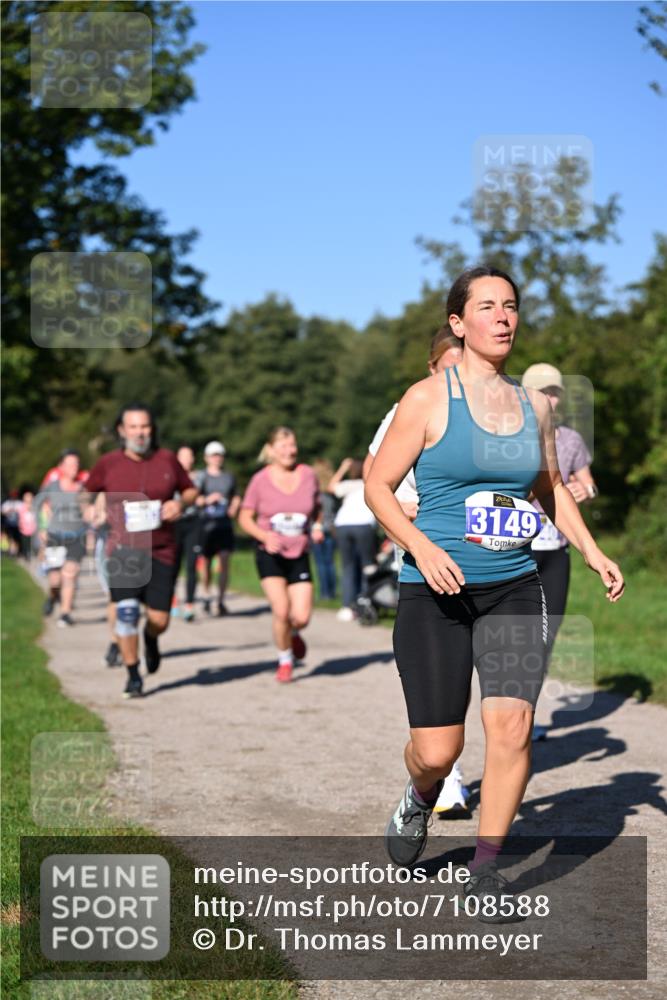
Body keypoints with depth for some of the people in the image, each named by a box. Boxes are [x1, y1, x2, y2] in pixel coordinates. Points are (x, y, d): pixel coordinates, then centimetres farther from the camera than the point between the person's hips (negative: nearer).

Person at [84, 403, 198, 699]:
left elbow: (190, 490, 14)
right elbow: (85, 494, 15)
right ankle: (133, 676, 4)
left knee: (159, 619, 1)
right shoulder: (108, 464, 0)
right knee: (126, 612, -13)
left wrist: (180, 502, -7)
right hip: (123, 550, -1)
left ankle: (151, 639, 40)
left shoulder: (167, 459, 2)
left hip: (161, 551, 1)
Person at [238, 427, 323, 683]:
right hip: (269, 554, -2)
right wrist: (265, 536, -17)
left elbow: (316, 508, 16)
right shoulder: (260, 480, -7)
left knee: (301, 617, -7)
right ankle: (285, 660, 11)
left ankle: (294, 633, 32)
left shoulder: (308, 475, -1)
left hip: (299, 554, 2)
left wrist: (317, 527, -5)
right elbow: (245, 518, 0)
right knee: (281, 610, -15)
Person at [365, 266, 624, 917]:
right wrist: (422, 546, -19)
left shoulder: (534, 405, 8)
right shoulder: (429, 398, -6)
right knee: (437, 752, -2)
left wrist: (591, 551, 11)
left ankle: (485, 869, 8)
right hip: (435, 594, -3)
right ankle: (418, 804, 35)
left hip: (514, 591, 3)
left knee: (512, 725, -11)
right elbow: (377, 486, -4)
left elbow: (551, 487, 23)